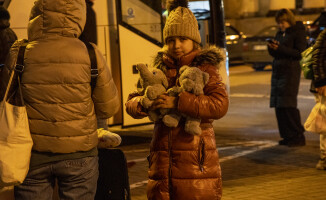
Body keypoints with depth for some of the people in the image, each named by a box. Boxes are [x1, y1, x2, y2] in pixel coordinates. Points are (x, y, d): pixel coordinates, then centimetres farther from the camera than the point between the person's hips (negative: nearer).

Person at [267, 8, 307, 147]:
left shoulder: (298, 32, -5)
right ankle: (287, 136, 11)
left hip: (290, 71, -7)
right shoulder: (280, 33, 17)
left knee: (288, 105, -10)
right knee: (279, 106, 4)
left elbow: (300, 53, -13)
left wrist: (280, 48, -19)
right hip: (277, 71, 7)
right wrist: (272, 48, -2)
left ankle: (298, 137, -3)